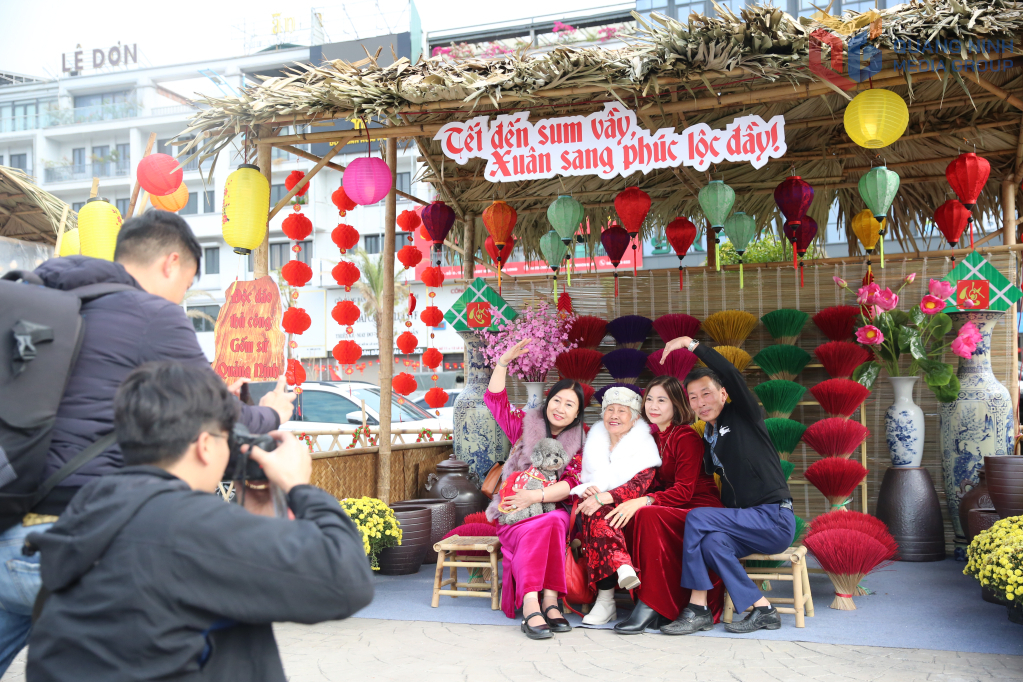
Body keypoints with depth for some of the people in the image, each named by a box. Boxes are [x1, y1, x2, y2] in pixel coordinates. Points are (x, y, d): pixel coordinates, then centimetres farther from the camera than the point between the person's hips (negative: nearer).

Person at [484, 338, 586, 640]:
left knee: (556, 522, -35)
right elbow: (495, 400, 6)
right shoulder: (525, 425, 14)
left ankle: (548, 601, -39)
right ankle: (533, 606, -45)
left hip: (553, 511, 1)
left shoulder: (578, 443, 9)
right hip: (514, 513, 0)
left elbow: (572, 484, -5)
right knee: (540, 528, -34)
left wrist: (536, 496, -19)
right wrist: (504, 361, -3)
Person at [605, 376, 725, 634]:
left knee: (648, 516, -33)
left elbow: (684, 490, -17)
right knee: (622, 518, -20)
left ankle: (652, 605, -28)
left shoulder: (687, 437, -11)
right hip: (669, 510, 7)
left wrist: (643, 502, -31)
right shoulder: (651, 436, 11)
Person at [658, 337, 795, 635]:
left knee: (697, 518, -23)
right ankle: (761, 609, -17)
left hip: (774, 518, -6)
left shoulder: (743, 415, -1)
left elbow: (732, 375, -19)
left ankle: (698, 608, -14)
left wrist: (692, 343, -16)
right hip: (746, 521, 6)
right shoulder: (708, 437, 17)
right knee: (713, 541, -28)